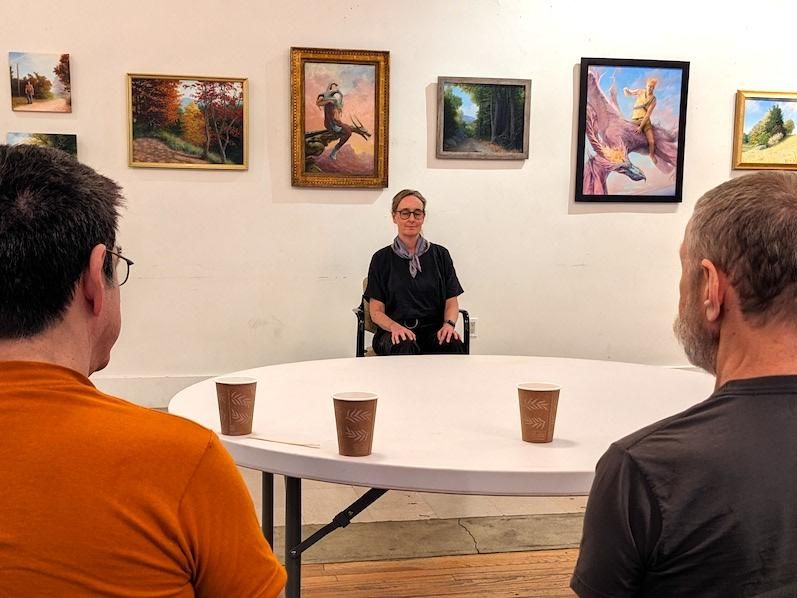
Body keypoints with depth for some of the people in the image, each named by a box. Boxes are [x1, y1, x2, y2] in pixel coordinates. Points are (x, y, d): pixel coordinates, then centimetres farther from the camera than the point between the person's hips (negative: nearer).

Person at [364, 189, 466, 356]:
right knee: (404, 347, -37)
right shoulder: (381, 259, 7)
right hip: (394, 334, -1)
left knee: (454, 345, -33)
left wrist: (449, 324, -13)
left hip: (433, 330, 1)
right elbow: (376, 311, 3)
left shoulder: (440, 254, 11)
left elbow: (451, 303, 10)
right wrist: (395, 327, -19)